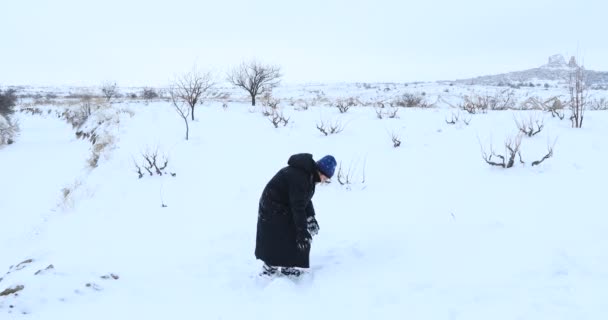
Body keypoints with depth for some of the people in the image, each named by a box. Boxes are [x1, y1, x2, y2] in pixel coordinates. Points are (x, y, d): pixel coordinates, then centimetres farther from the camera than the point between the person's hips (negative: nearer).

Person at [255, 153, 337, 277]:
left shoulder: (309, 174, 0)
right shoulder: (298, 177, -31)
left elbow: (305, 199, 11)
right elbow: (298, 207, -31)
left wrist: (311, 218, 3)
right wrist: (302, 231, -29)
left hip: (286, 208, 10)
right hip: (274, 210, -10)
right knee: (277, 242, -7)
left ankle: (288, 266, 21)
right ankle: (269, 269, 4)